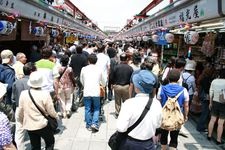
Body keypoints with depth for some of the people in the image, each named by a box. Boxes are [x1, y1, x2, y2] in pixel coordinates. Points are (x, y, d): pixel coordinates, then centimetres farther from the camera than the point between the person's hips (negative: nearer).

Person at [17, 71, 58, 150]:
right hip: (43, 125, -4)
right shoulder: (45, 94, -20)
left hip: (29, 126, 4)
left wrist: (22, 121, 19)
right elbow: (51, 111, -13)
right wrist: (56, 116, 9)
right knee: (50, 143, 20)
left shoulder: (23, 94, -10)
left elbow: (20, 111, 0)